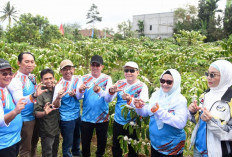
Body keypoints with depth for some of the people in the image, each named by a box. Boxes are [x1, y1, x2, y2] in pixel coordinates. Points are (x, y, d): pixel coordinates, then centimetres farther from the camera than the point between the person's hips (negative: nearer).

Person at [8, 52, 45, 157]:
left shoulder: (32, 77, 4)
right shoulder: (16, 79, -19)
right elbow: (18, 100, -33)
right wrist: (34, 95, -48)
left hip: (35, 116, 7)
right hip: (25, 119, -7)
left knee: (34, 144, 23)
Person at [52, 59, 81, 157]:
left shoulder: (77, 79, -5)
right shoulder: (59, 85, -18)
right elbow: (56, 105, -21)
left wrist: (74, 94, -17)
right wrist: (58, 97, -42)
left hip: (78, 115, 6)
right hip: (66, 118, -6)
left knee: (77, 137, 27)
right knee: (68, 142, 6)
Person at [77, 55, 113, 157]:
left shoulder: (107, 79, -5)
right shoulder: (84, 78, -2)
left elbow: (108, 99, -17)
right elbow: (78, 97, -11)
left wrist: (99, 91, -37)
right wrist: (80, 90, -34)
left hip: (102, 117, 0)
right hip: (86, 117, 1)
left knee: (102, 141, 17)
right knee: (85, 142, 13)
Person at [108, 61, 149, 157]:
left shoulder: (142, 87, -10)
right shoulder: (120, 83, -1)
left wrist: (130, 100, -45)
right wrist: (111, 91, -33)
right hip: (117, 121, 3)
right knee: (116, 148, 19)